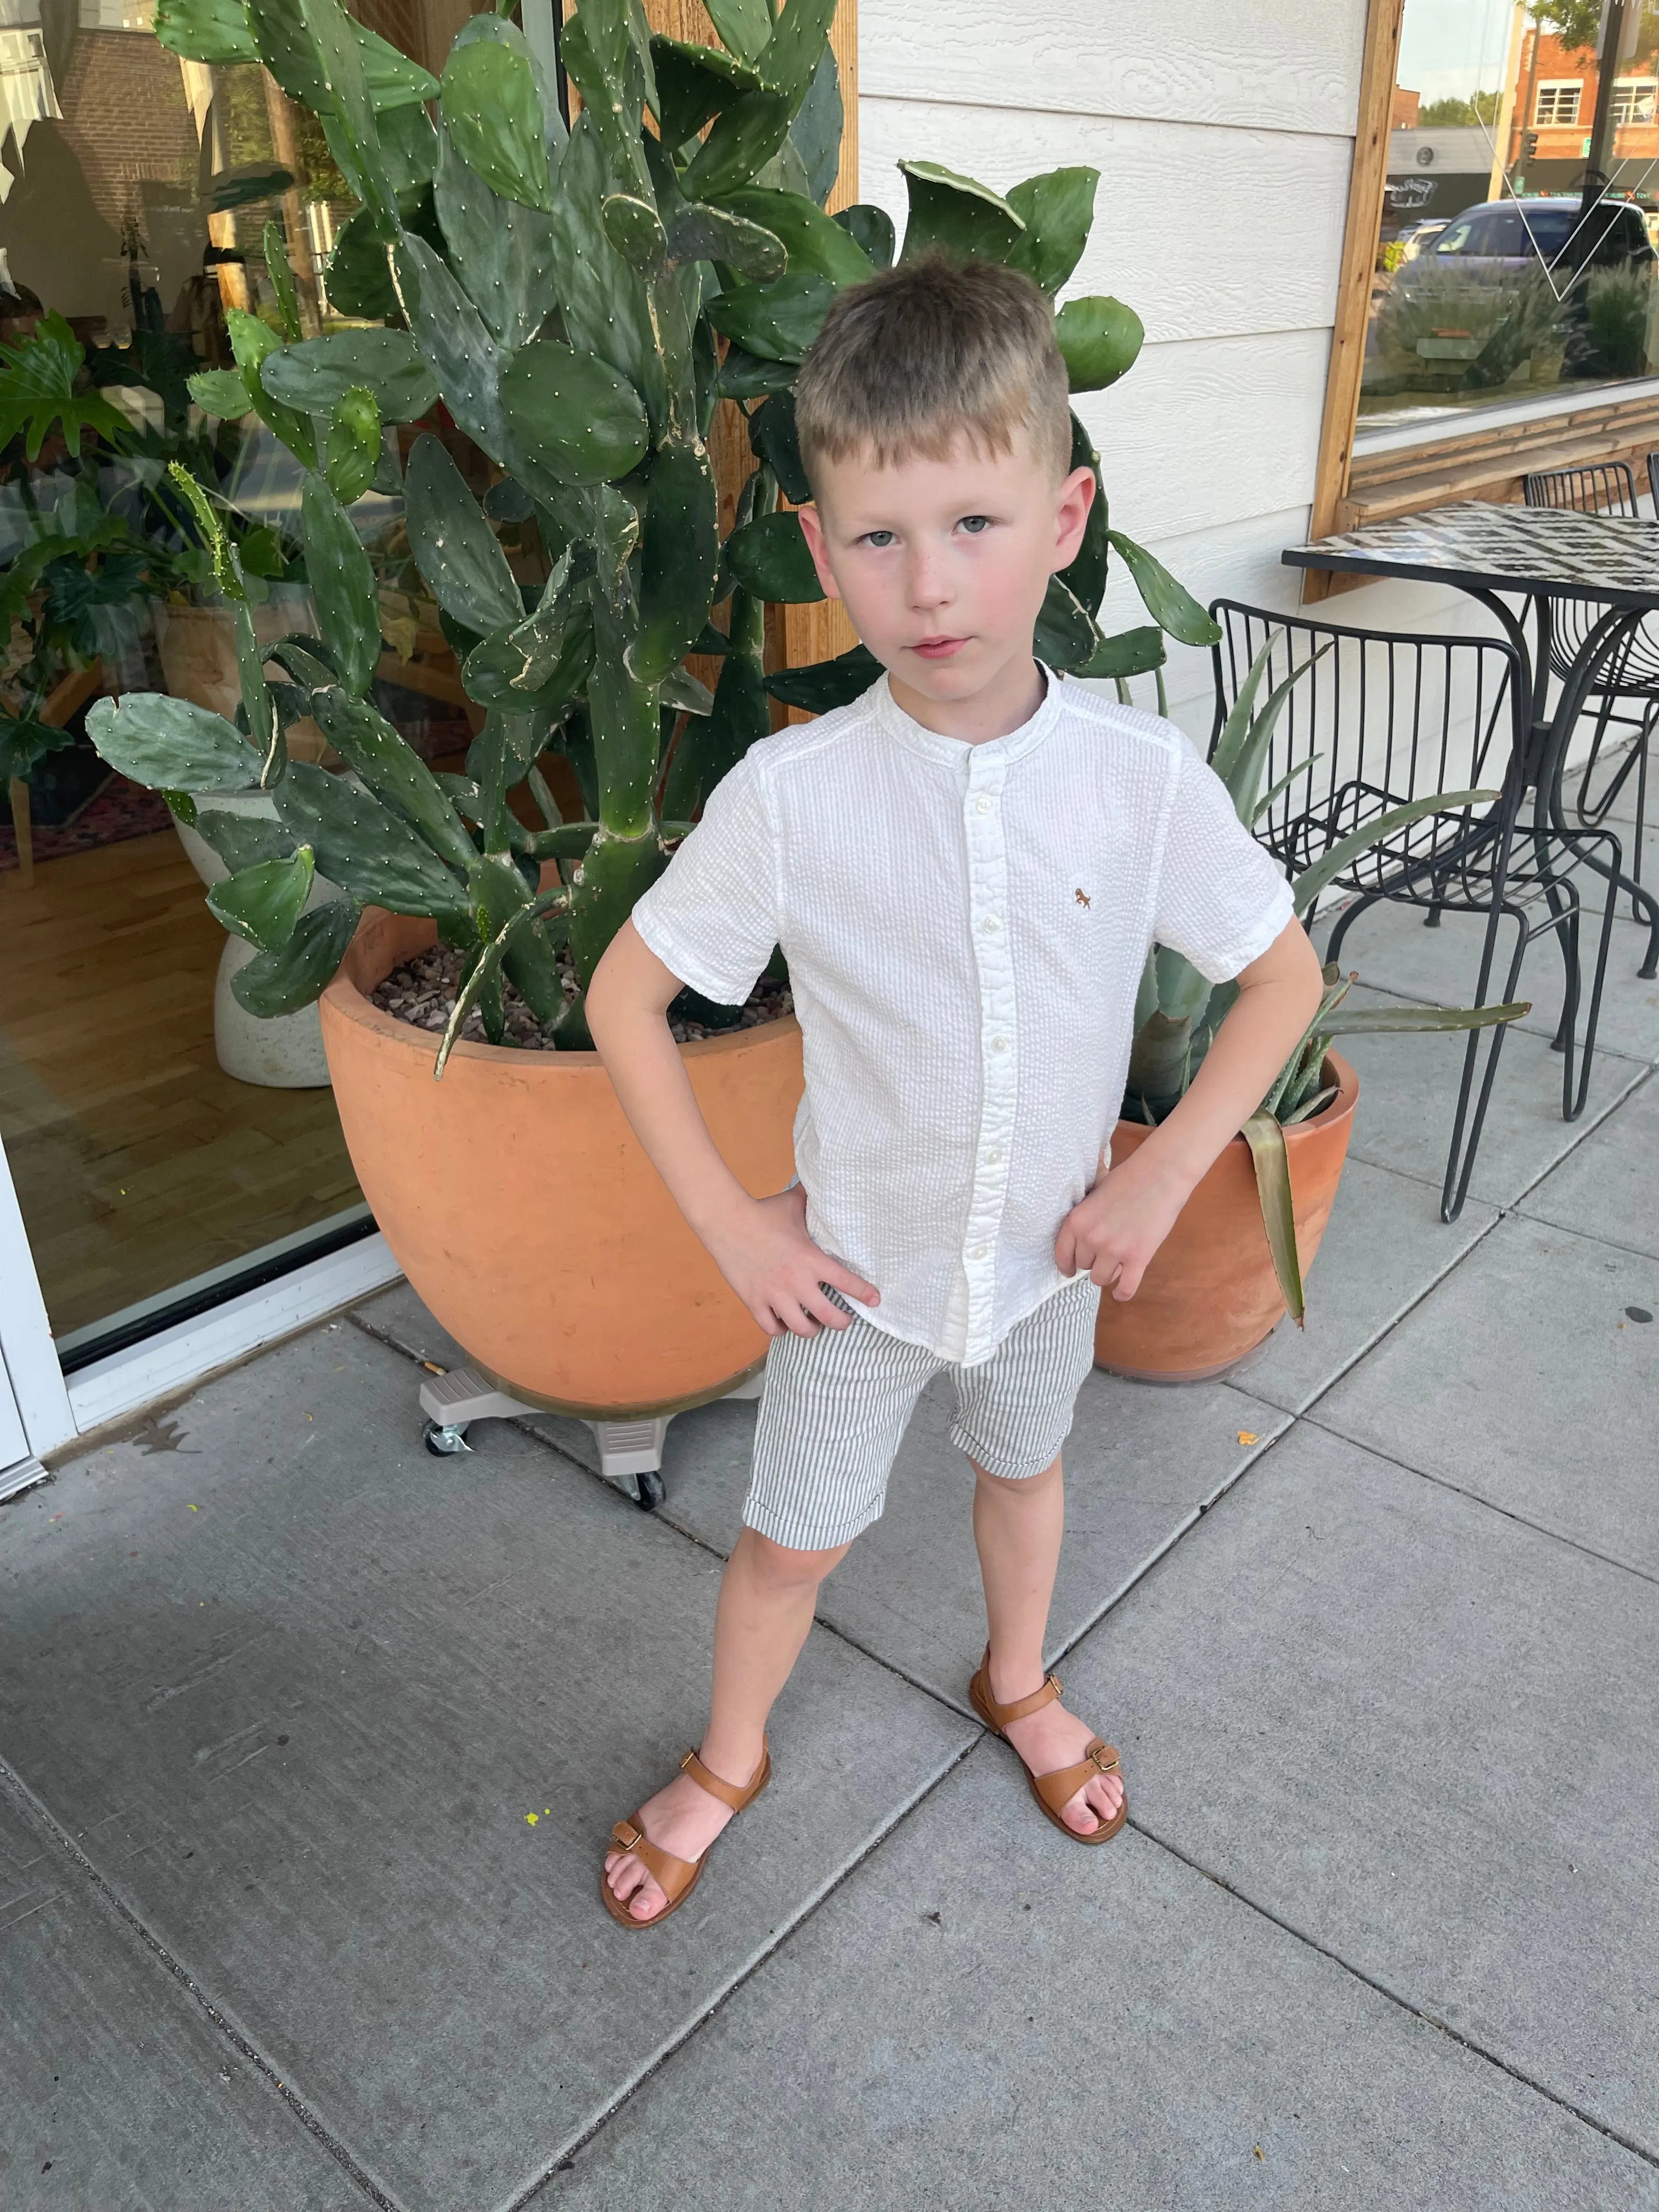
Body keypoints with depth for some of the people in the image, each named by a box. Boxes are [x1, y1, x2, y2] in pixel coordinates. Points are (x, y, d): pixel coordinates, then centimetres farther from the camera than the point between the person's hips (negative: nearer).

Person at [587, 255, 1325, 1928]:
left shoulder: (1141, 774, -19)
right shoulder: (790, 794, -23)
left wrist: (1165, 1170, -12)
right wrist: (727, 1224, -14)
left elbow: (1284, 975, -6)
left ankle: (1017, 1682, 59)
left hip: (1054, 1254, 2)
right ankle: (729, 1758, 46)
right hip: (856, 1265, -1)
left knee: (1022, 1467, 28)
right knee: (795, 1538, 16)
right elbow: (624, 997, -13)